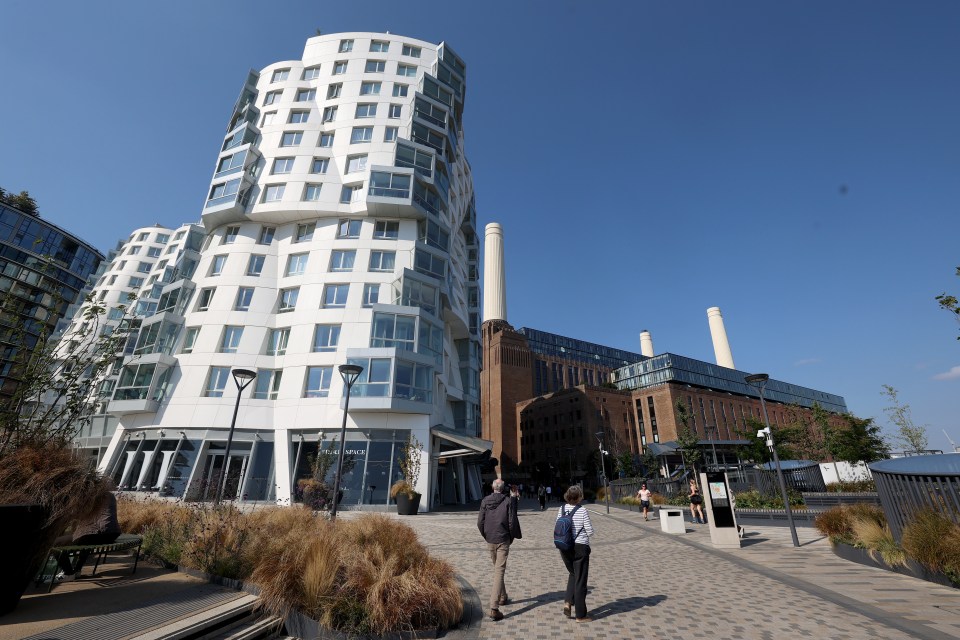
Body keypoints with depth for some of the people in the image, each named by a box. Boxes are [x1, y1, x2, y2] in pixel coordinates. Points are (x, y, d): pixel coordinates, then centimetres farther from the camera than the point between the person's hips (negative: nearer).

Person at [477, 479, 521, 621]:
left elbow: (480, 522, 0)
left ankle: (503, 598, 38)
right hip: (503, 541, -4)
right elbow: (512, 521, -10)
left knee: (497, 569, 22)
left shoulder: (485, 501, -3)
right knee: (499, 571, -2)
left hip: (490, 541, 4)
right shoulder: (508, 501, -12)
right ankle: (494, 608, -7)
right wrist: (512, 536, 6)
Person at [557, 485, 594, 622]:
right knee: (580, 580, 9)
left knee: (573, 574, 27)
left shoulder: (561, 509, -2)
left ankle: (568, 602, 14)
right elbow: (590, 532, -11)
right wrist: (581, 530, 8)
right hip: (580, 547, -4)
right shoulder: (582, 511, -17)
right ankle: (580, 615, 19)